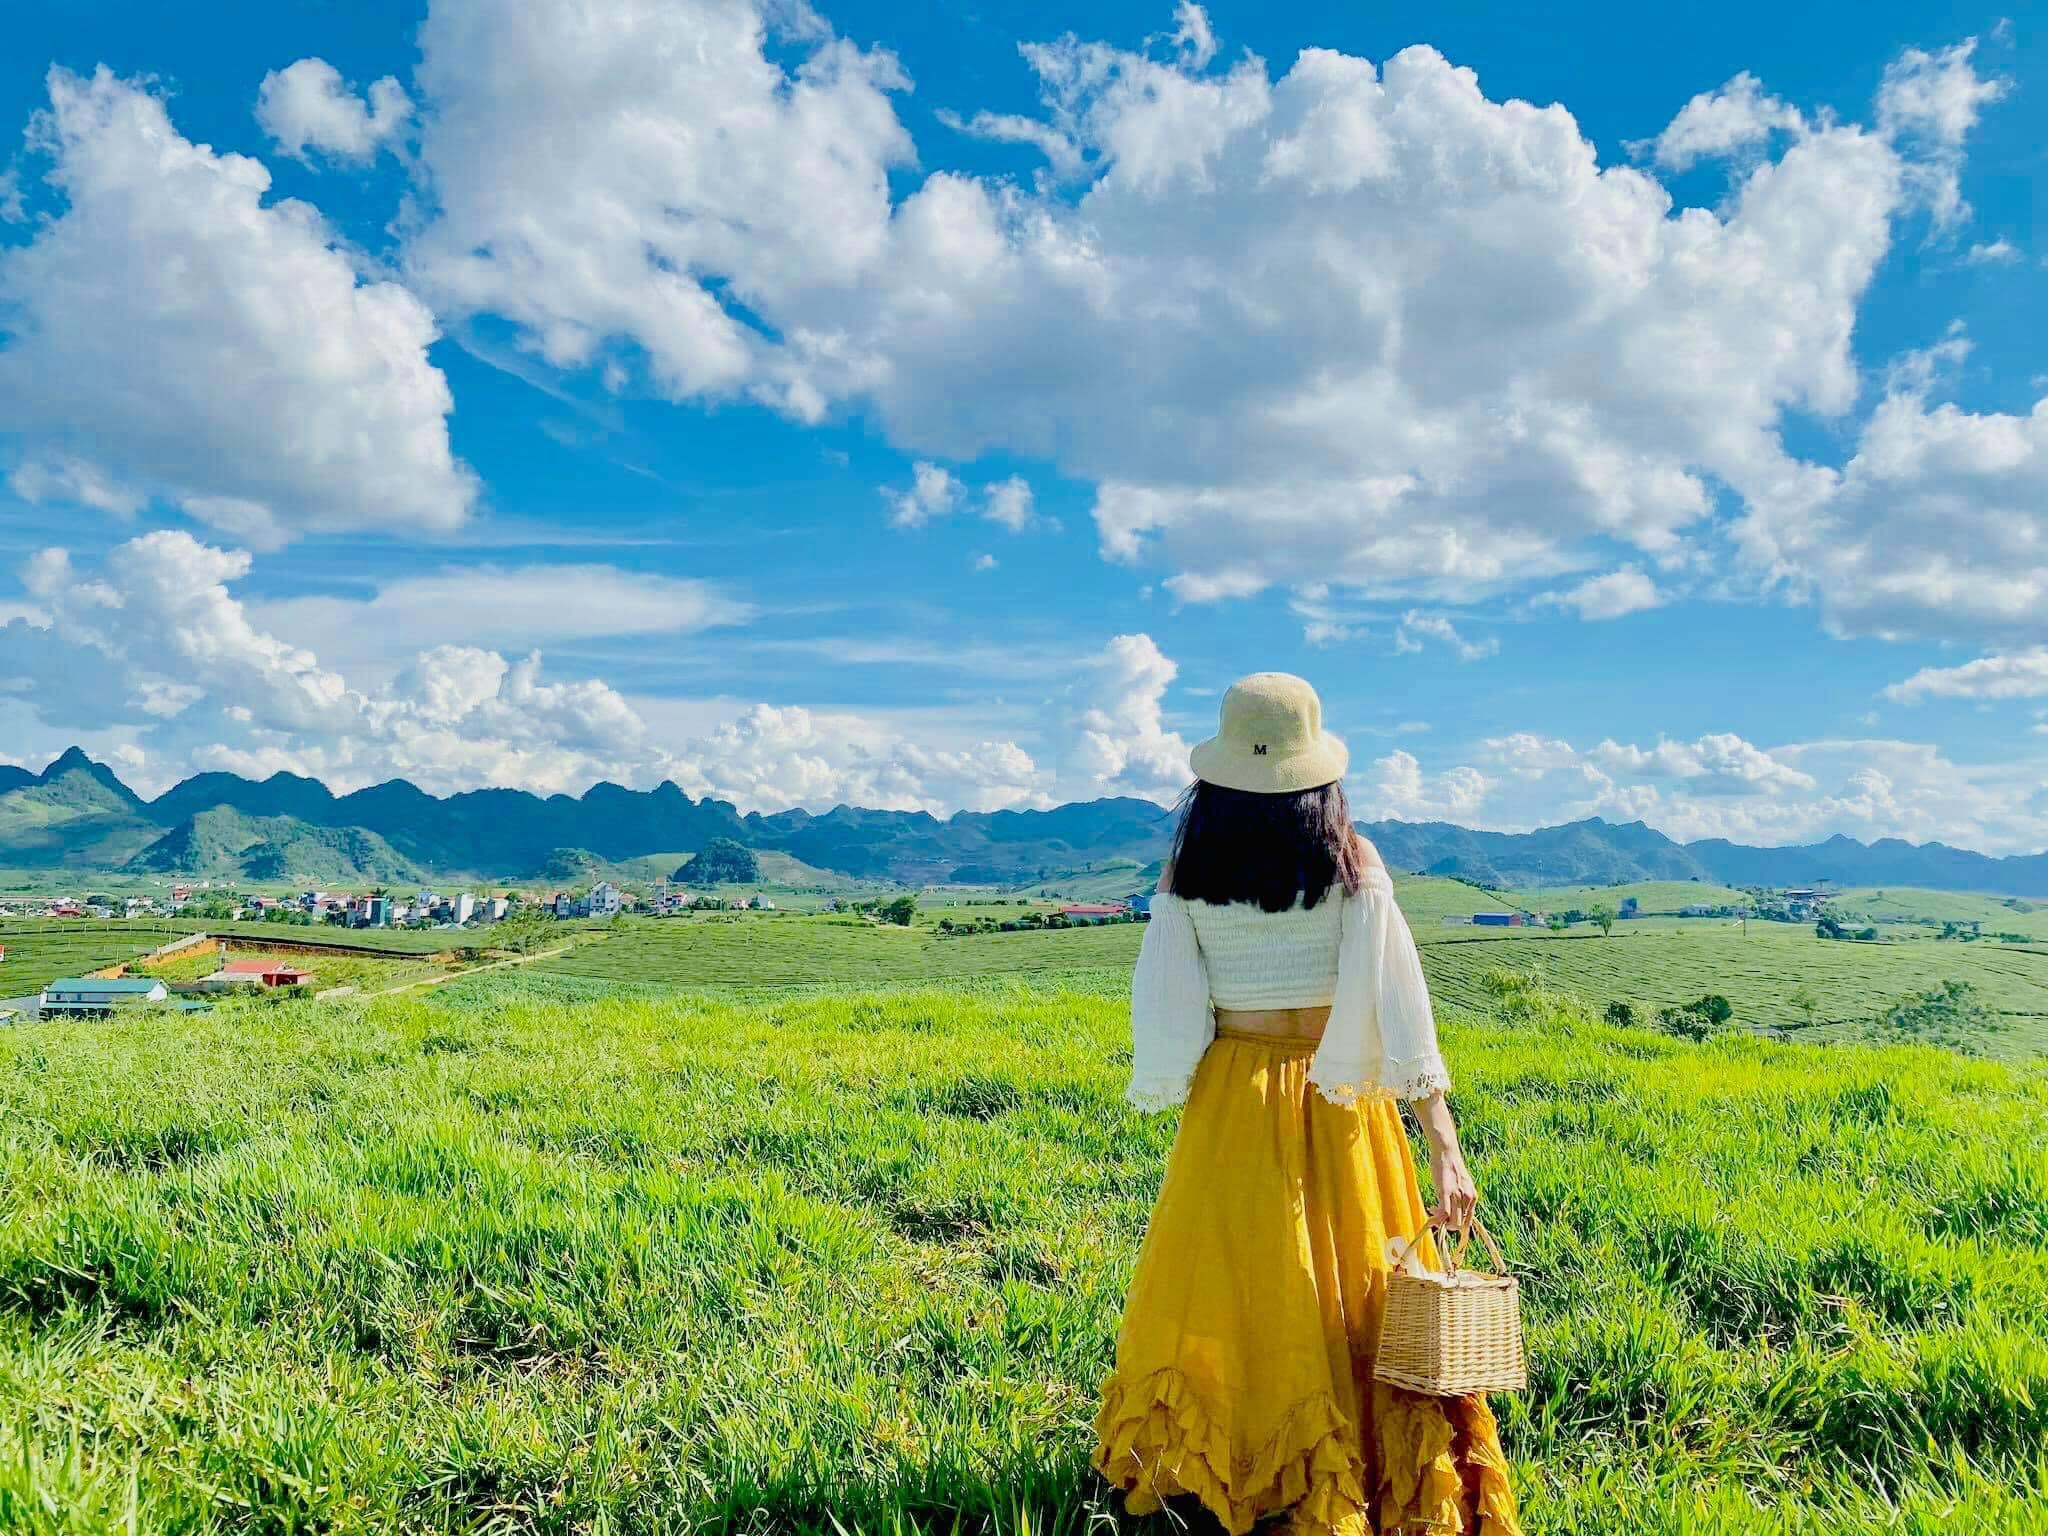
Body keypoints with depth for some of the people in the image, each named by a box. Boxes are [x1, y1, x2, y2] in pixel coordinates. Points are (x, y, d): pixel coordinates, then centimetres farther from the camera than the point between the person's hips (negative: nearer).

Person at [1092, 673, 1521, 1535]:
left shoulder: (1190, 867, -5)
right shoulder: (1351, 862, -8)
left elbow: (1162, 997, -5)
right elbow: (1398, 1007, -13)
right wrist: (1443, 1144, -13)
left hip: (1230, 1099, 1)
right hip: (1337, 1101, -1)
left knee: (1223, 1286, 15)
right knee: (1346, 1291, 13)